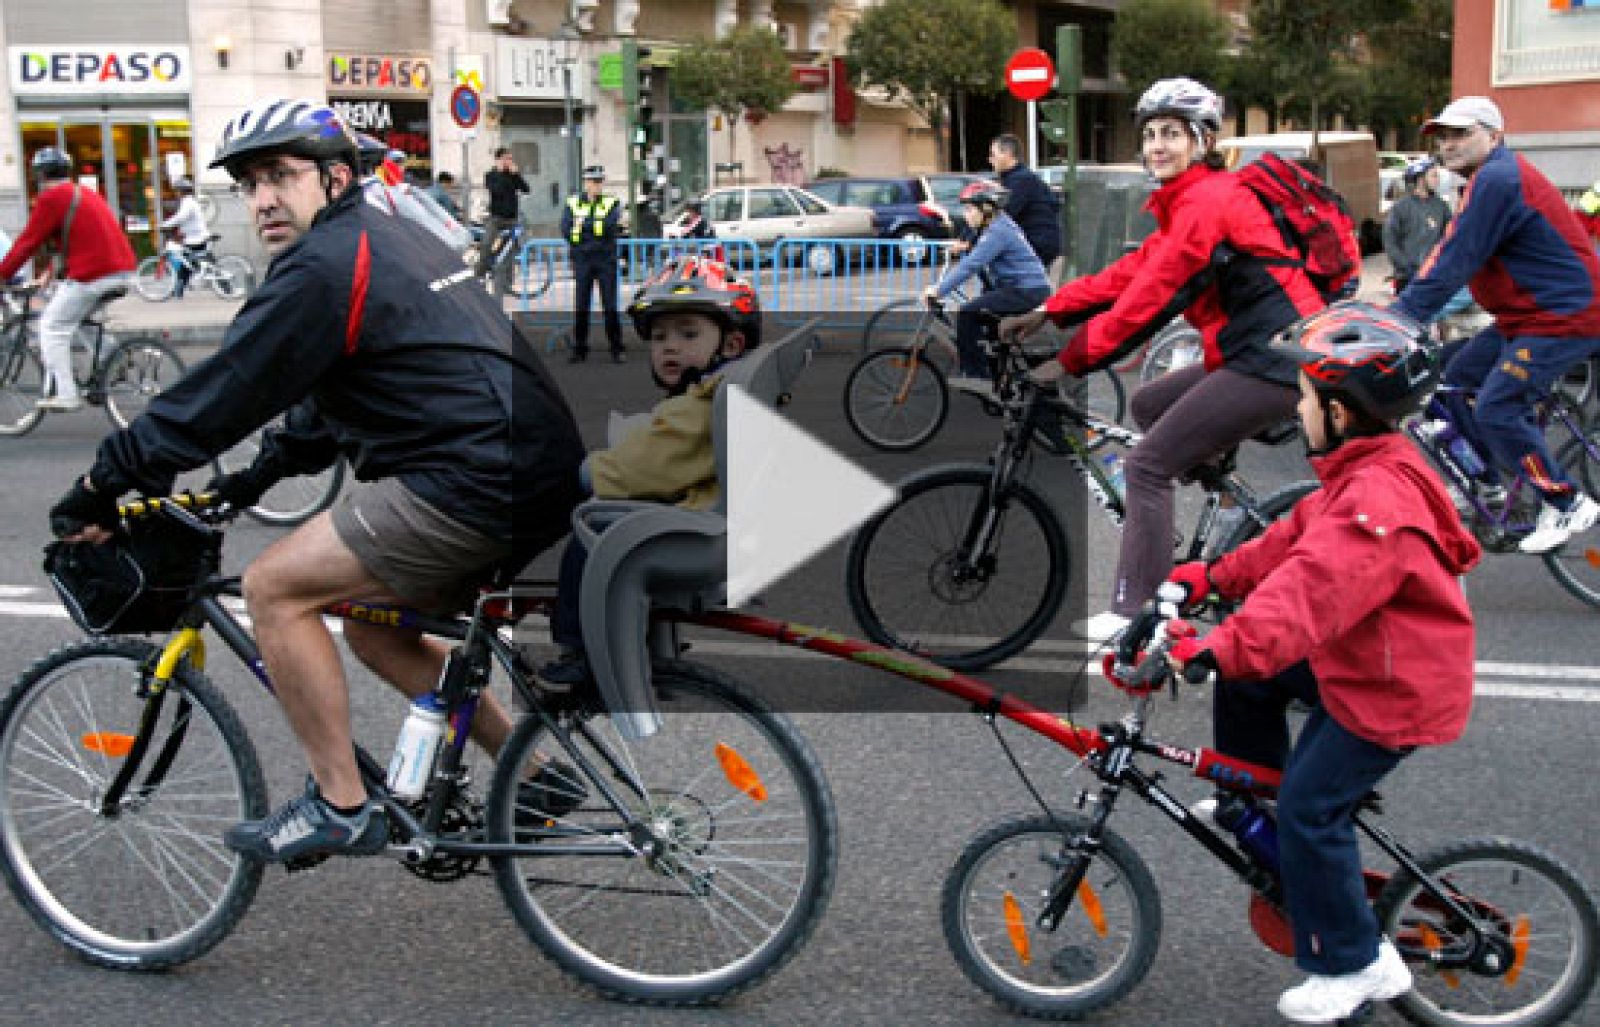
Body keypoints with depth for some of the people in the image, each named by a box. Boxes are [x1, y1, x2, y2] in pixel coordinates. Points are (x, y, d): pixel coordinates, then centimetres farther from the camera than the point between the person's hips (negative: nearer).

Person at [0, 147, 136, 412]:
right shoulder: (85, 194, 23)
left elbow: (28, 241, -3)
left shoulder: (51, 197, -3)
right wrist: (49, 274, 32)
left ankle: (65, 395, -6)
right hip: (123, 270, 9)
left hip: (92, 275, -9)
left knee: (52, 327, 0)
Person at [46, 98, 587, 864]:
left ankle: (340, 807, 3)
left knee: (275, 587, -4)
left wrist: (104, 484, 0)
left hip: (481, 479, -10)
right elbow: (326, 397, 30)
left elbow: (223, 390, -10)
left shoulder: (326, 263, -10)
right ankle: (532, 778, 24)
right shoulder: (383, 237, 22)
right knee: (370, 624, 22)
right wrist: (251, 480, 30)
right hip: (536, 475, 10)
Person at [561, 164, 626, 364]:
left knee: (610, 306, -1)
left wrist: (585, 224, -10)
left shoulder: (612, 203, 6)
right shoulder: (572, 204, 9)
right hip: (582, 261, 1)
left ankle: (617, 350, 5)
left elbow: (611, 226, -12)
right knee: (580, 306, 2)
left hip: (606, 260, -1)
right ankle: (579, 349, 10)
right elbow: (566, 231, -3)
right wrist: (597, 229, -5)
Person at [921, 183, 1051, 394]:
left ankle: (975, 375, -14)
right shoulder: (994, 228, 15)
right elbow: (968, 261, 17)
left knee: (967, 314, -16)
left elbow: (971, 265, -24)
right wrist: (938, 286, 9)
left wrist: (938, 290, -26)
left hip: (1027, 292, -11)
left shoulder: (997, 231, -16)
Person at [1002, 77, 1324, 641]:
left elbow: (1152, 296, -19)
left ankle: (1132, 612, -3)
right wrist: (1048, 311, 8)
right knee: (1149, 405, 24)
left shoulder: (1207, 199, -14)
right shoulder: (1188, 201, 17)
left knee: (1146, 467, -7)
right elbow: (1133, 272, 15)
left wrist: (1071, 361, -14)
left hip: (1272, 362, -10)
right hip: (1255, 349, 10)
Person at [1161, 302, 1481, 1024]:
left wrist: (1222, 650, -52)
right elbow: (1296, 540, 12)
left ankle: (1356, 966, 9)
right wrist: (1212, 576, 9)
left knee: (1309, 809, -7)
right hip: (1356, 659, 10)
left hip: (1395, 691, -10)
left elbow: (1312, 587, -44)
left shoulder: (1379, 498, -31)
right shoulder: (1364, 473, 4)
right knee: (1246, 678, 14)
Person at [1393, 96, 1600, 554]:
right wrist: (1404, 306, 8)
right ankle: (1487, 485, 24)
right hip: (1525, 317, 11)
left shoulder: (1496, 179, -19)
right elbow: (1450, 261, 15)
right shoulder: (1495, 176, 15)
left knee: (1495, 412, -16)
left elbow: (1454, 264, -24)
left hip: (1563, 318, -11)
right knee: (1454, 383, 11)